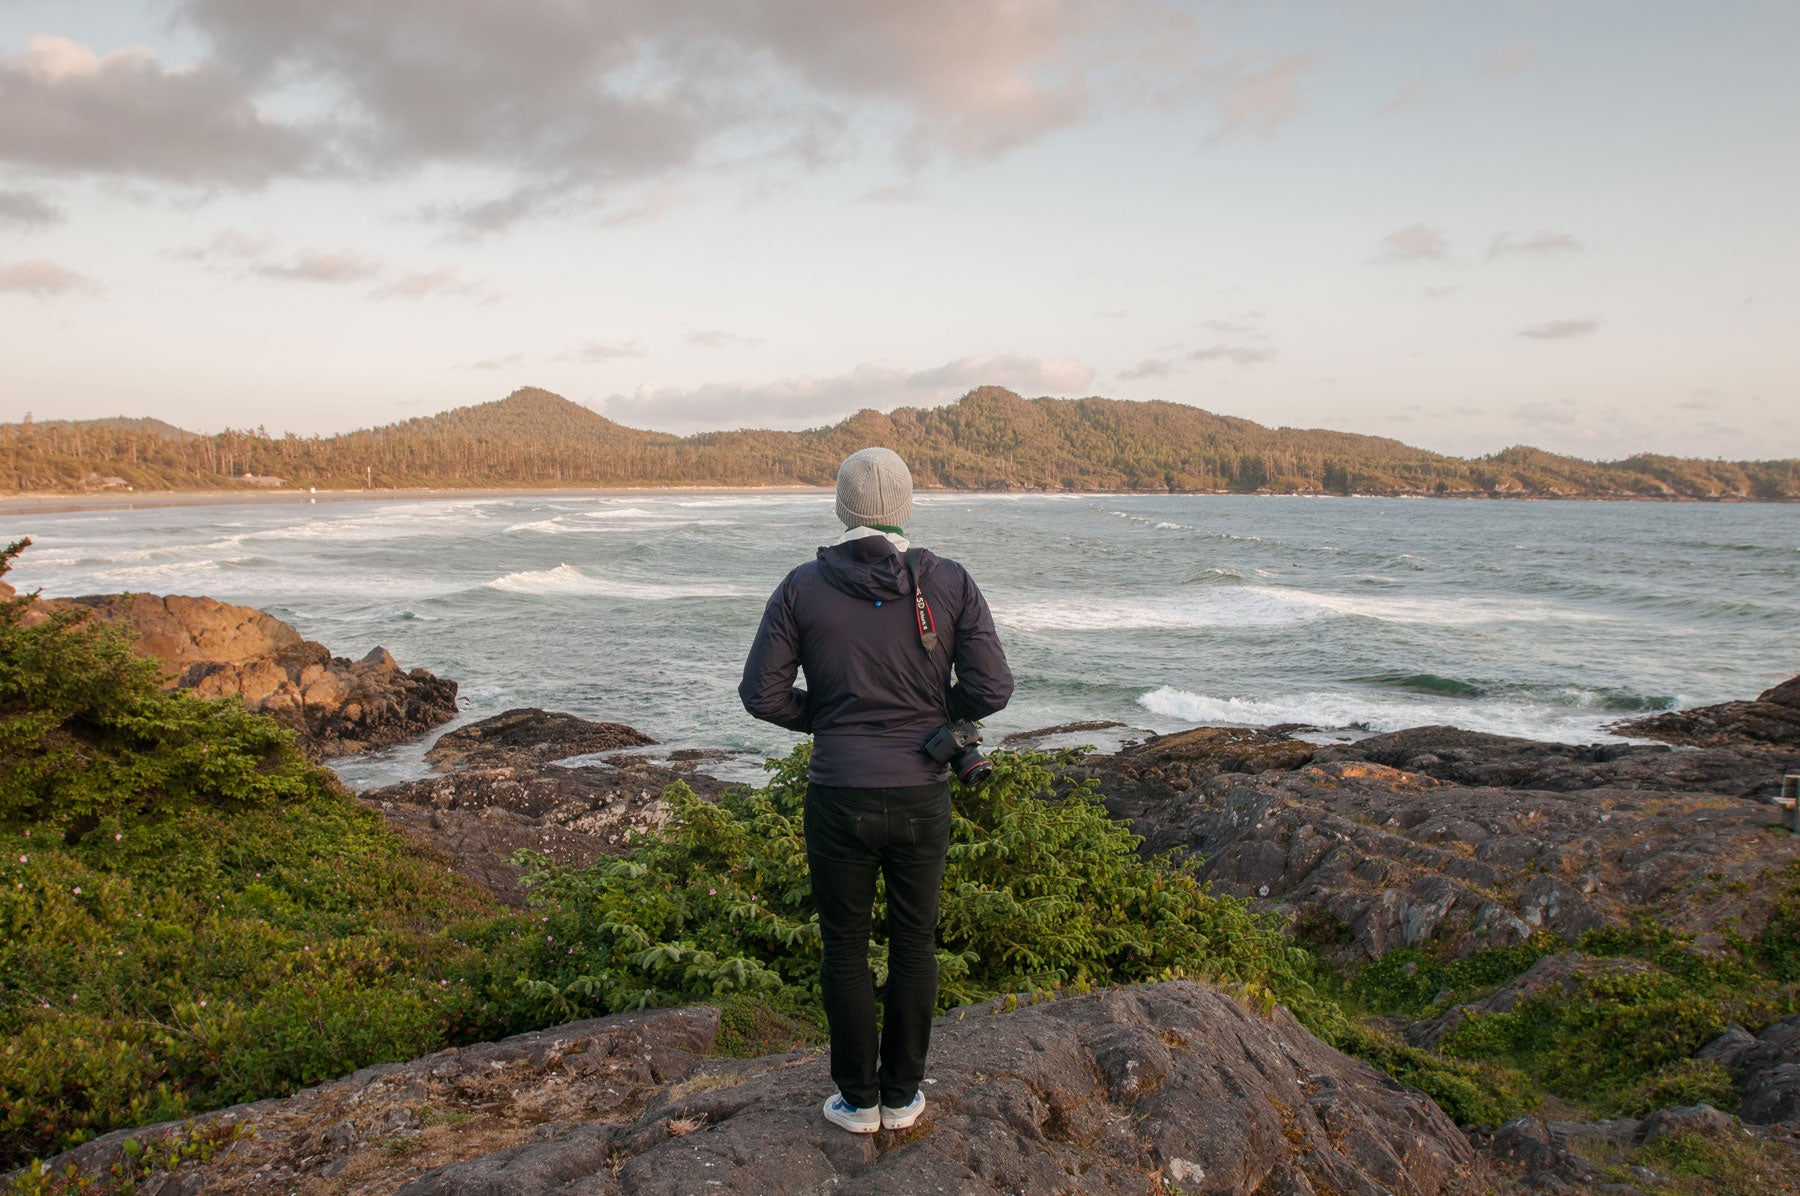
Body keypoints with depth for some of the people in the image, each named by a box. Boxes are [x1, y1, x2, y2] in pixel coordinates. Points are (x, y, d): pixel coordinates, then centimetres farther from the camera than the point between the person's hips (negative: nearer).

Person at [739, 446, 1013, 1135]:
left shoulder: (803, 587, -6)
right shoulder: (950, 583, -5)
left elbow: (761, 693, -6)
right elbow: (992, 690, -9)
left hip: (839, 797, -1)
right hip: (922, 797, 1)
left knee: (845, 946, 15)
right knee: (914, 942, 17)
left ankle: (858, 1100, 26)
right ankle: (902, 1097, 28)